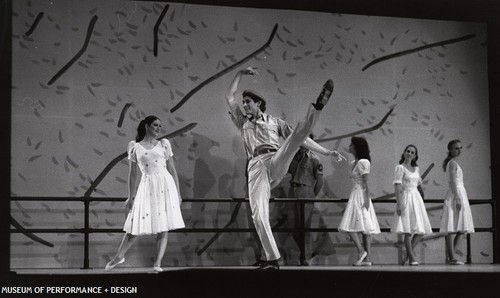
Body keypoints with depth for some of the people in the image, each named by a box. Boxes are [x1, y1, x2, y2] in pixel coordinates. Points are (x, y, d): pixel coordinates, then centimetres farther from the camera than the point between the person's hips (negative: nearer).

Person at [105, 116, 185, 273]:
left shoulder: (163, 144, 10)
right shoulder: (135, 147, 8)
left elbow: (172, 170, 11)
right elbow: (132, 174, 9)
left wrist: (178, 193, 7)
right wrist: (131, 196, 6)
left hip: (165, 185, 1)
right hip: (146, 187, -1)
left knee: (164, 227, -5)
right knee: (136, 225, 4)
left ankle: (157, 263, -2)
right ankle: (119, 257, 22)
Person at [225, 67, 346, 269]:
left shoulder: (275, 122, 25)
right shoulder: (243, 122, 30)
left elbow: (301, 139, 20)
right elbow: (229, 97, 25)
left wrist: (327, 152, 13)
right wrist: (240, 74, 21)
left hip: (276, 161, -1)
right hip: (256, 167, 1)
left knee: (301, 130, -22)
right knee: (258, 215, -14)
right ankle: (272, 259, -9)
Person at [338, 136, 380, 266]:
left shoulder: (363, 162, -10)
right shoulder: (354, 162, 16)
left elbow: (365, 182, -15)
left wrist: (366, 198, -18)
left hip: (361, 195, -9)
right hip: (355, 195, 9)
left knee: (350, 225, -12)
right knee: (365, 228, 5)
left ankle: (361, 251, -9)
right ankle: (367, 258, 3)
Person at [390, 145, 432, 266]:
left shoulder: (416, 169, 14)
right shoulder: (400, 168, -6)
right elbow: (397, 187, -11)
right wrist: (398, 204, -18)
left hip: (416, 197, 7)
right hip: (406, 198, -7)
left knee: (421, 230, 3)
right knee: (408, 231, -7)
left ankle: (408, 253, 17)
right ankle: (412, 258, -1)